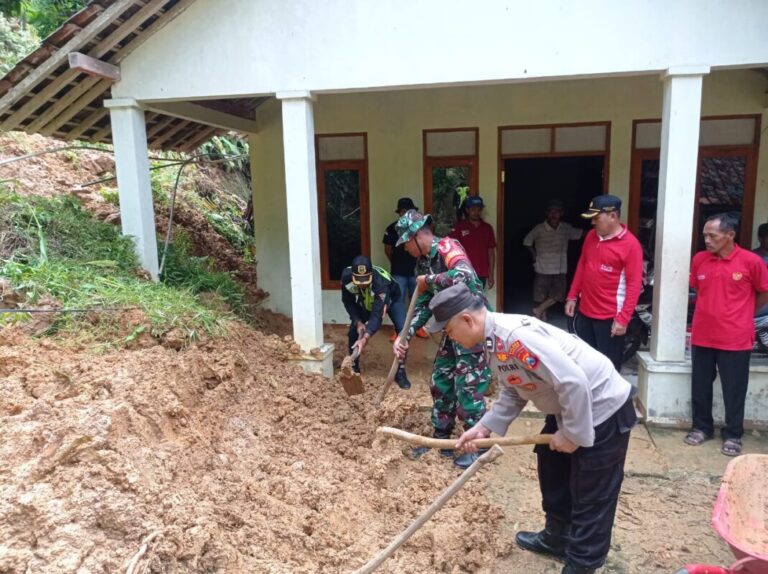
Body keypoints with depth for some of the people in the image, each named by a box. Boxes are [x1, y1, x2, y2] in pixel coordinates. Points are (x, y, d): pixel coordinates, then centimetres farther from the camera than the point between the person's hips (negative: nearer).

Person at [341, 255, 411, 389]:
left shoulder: (381, 282, -46)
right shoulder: (346, 275, -33)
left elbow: (377, 315, -51)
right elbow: (348, 302, -16)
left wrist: (365, 339, -61)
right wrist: (358, 322, -28)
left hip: (390, 300, -3)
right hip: (365, 302, 4)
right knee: (353, 330, -7)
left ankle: (400, 371, -9)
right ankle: (353, 367, 15)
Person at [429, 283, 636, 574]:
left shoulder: (515, 335, -32)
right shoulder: (494, 340, 0)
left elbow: (573, 382, -33)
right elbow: (514, 392, 10)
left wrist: (572, 434, -21)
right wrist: (484, 427, 2)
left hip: (603, 408, -10)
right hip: (569, 406, 11)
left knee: (591, 494, 4)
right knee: (552, 468, 25)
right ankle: (556, 537, 45)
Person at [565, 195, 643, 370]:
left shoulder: (630, 244, -13)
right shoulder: (591, 236, 7)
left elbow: (634, 285, -15)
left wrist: (623, 318, -19)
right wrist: (572, 296, 14)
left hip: (610, 318, -6)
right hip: (585, 312, 6)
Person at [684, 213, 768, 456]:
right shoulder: (699, 259, 0)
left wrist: (741, 314, 10)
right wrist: (712, 310, 12)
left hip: (735, 339, -3)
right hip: (702, 336, 3)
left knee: (734, 390, 9)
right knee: (700, 386, 13)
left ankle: (733, 434, 25)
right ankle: (702, 427, 31)